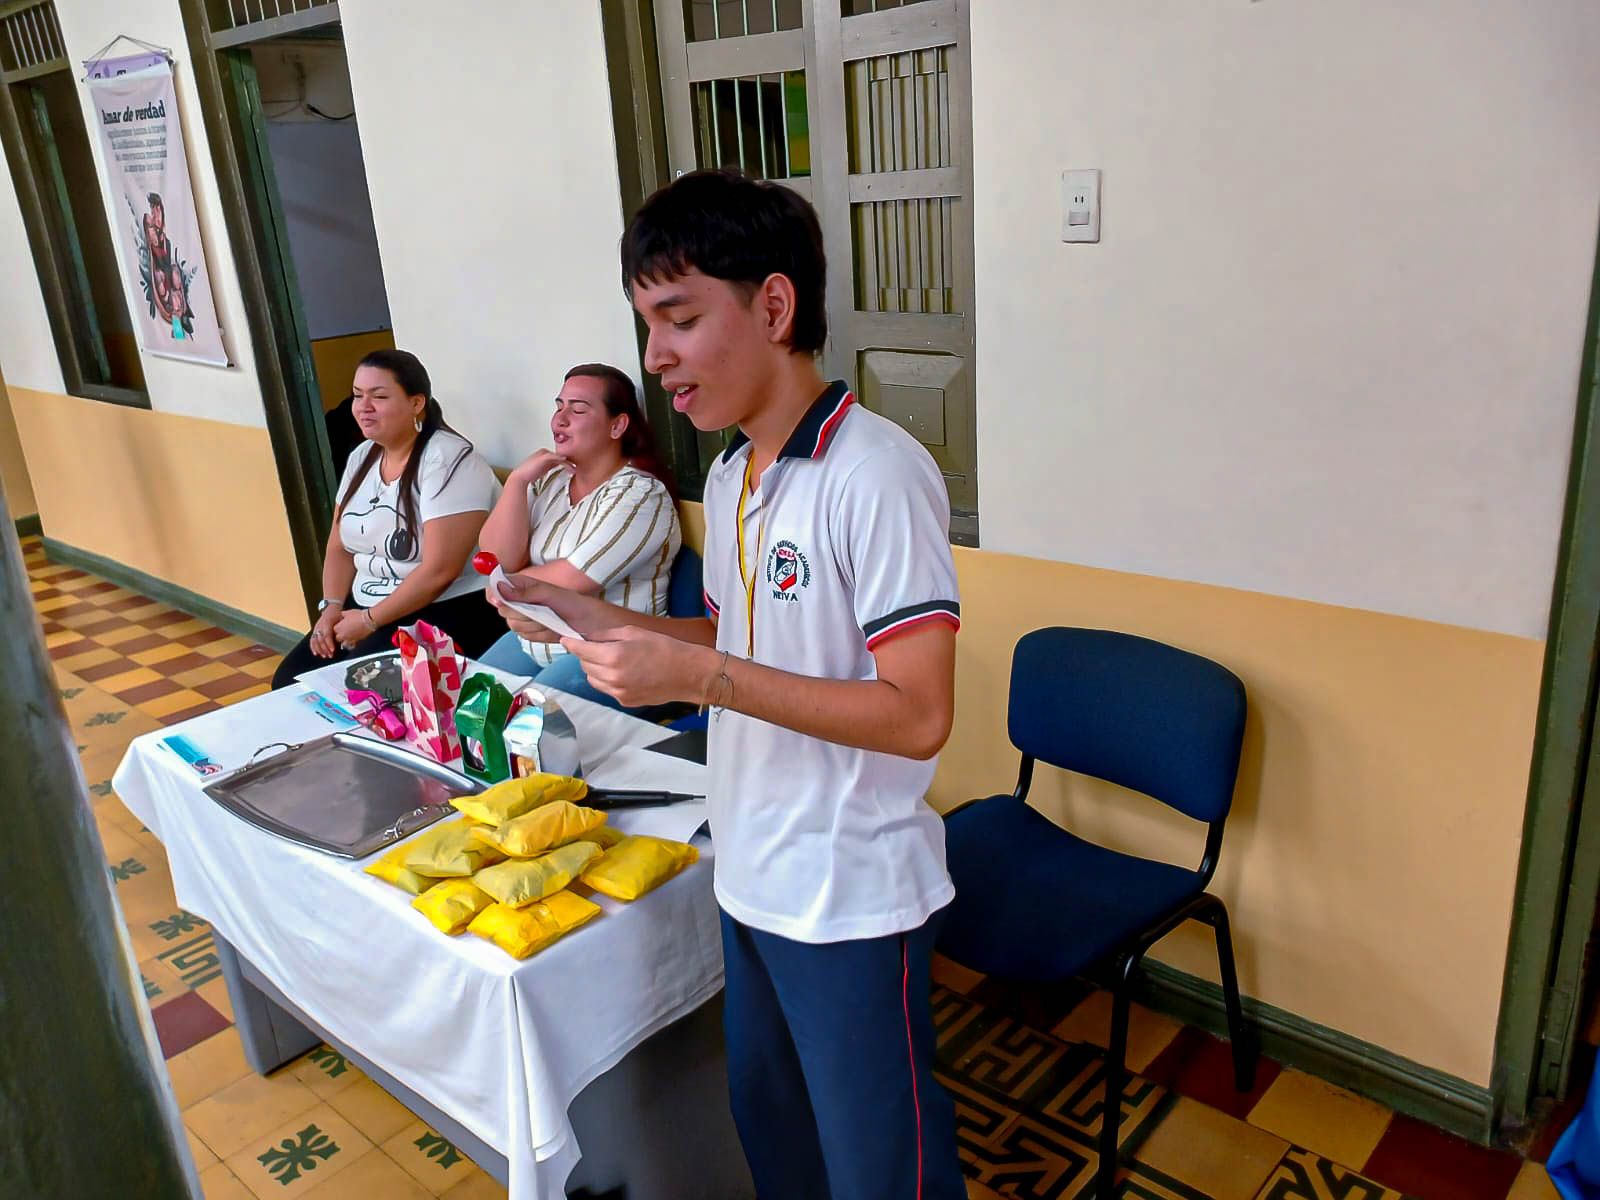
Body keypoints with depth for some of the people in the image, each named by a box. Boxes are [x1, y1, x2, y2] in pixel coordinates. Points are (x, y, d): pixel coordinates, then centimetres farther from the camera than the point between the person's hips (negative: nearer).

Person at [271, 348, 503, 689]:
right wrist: (331, 607, -3)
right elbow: (340, 548, 14)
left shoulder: (447, 460, -18)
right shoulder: (362, 457, 9)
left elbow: (440, 571, -23)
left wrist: (370, 621, -16)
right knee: (290, 682, -1)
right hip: (364, 608, 8)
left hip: (445, 615, -8)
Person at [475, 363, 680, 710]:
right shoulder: (550, 479, 7)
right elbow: (497, 560, -2)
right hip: (532, 640, 7)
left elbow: (570, 584, -17)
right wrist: (517, 480, -11)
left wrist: (507, 584, 1)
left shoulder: (639, 495, -14)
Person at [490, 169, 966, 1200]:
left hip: (853, 901, -8)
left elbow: (918, 715, -26)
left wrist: (698, 675, -28)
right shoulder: (730, 474, 5)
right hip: (752, 877, 8)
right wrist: (599, 621, 1)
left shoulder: (876, 473, -23)